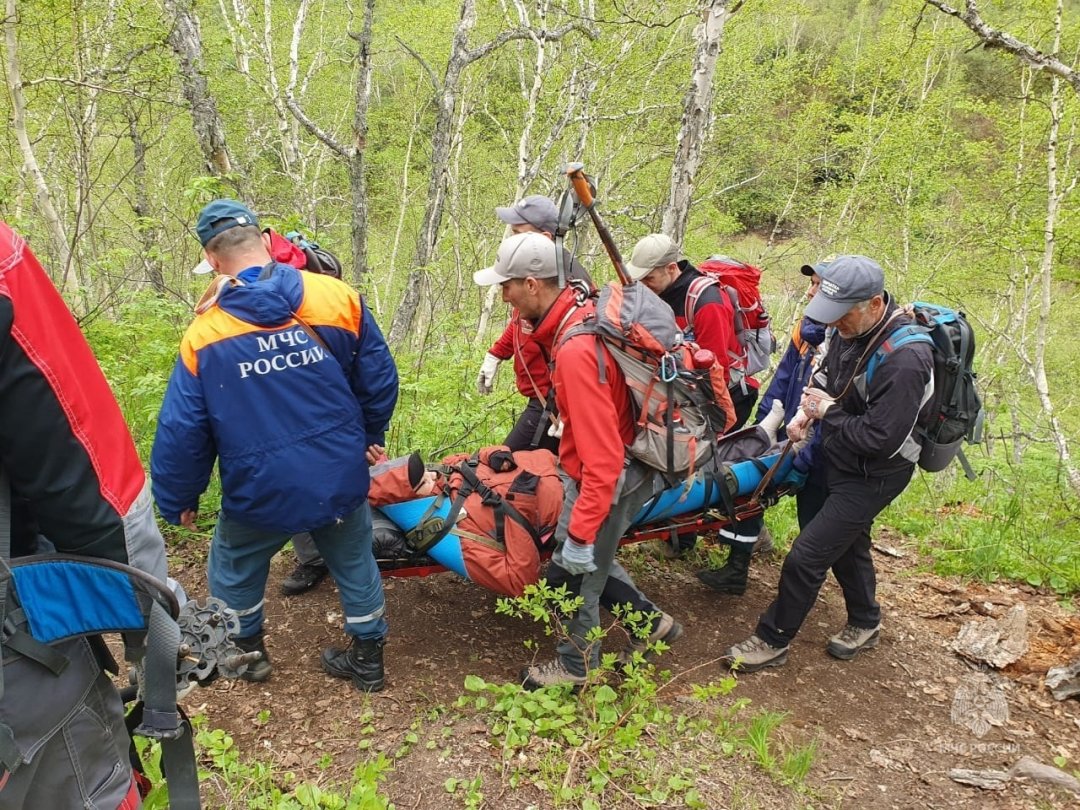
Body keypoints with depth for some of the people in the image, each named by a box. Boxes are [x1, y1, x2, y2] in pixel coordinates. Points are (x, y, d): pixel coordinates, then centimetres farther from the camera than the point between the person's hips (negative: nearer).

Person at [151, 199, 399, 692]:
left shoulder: (204, 334, -11)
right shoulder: (339, 298, -9)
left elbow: (181, 431, -8)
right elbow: (379, 380, -1)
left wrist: (176, 502, 7)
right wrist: (368, 436, 17)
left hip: (260, 491, -1)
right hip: (341, 479, 2)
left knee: (234, 568, 27)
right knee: (355, 563, 24)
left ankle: (246, 652, 45)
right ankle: (367, 660, 37)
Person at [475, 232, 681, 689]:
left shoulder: (576, 350, -31)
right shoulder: (583, 312, -2)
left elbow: (602, 459, -32)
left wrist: (580, 532, -28)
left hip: (609, 479, -9)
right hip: (613, 464, 9)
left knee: (573, 571, 9)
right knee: (591, 558, 24)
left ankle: (577, 666, 32)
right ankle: (652, 621, 39)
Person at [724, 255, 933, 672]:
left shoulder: (904, 359, -33)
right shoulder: (851, 328, -7)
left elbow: (879, 438, -32)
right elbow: (826, 372, 13)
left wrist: (828, 411, -19)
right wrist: (806, 411, -4)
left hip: (870, 475, -9)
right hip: (837, 458, 9)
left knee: (806, 557, -4)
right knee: (847, 542, 25)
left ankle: (772, 641, 16)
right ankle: (865, 624, 49)